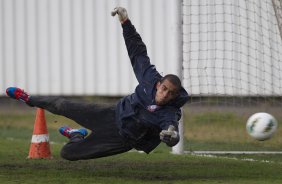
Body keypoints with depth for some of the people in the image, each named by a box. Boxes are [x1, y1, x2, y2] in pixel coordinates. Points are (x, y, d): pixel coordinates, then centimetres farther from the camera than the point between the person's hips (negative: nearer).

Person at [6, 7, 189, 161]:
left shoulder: (170, 114, -31)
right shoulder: (151, 78, -18)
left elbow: (172, 132, -49)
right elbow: (137, 51, -9)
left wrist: (171, 135, -75)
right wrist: (125, 21, -13)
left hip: (123, 139, -3)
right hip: (112, 114, 3)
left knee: (68, 153, 6)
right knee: (62, 106, 14)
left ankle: (77, 135, 41)